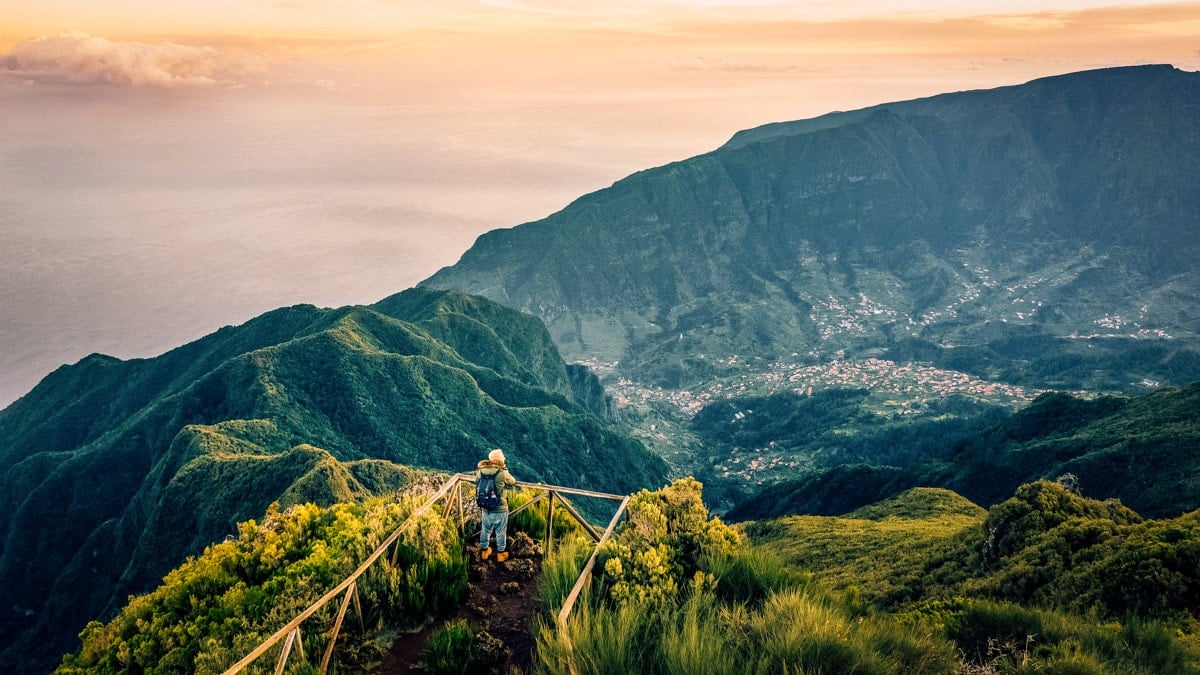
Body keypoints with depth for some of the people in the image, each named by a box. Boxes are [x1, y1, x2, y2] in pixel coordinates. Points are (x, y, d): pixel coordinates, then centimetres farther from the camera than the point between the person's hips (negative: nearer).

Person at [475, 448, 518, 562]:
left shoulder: (480, 472, -10)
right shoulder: (502, 473, -22)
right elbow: (513, 483, -5)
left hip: (485, 508, 4)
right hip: (500, 509, -4)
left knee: (485, 530, 23)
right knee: (500, 532, 15)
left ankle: (484, 551, 40)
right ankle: (501, 554, 29)